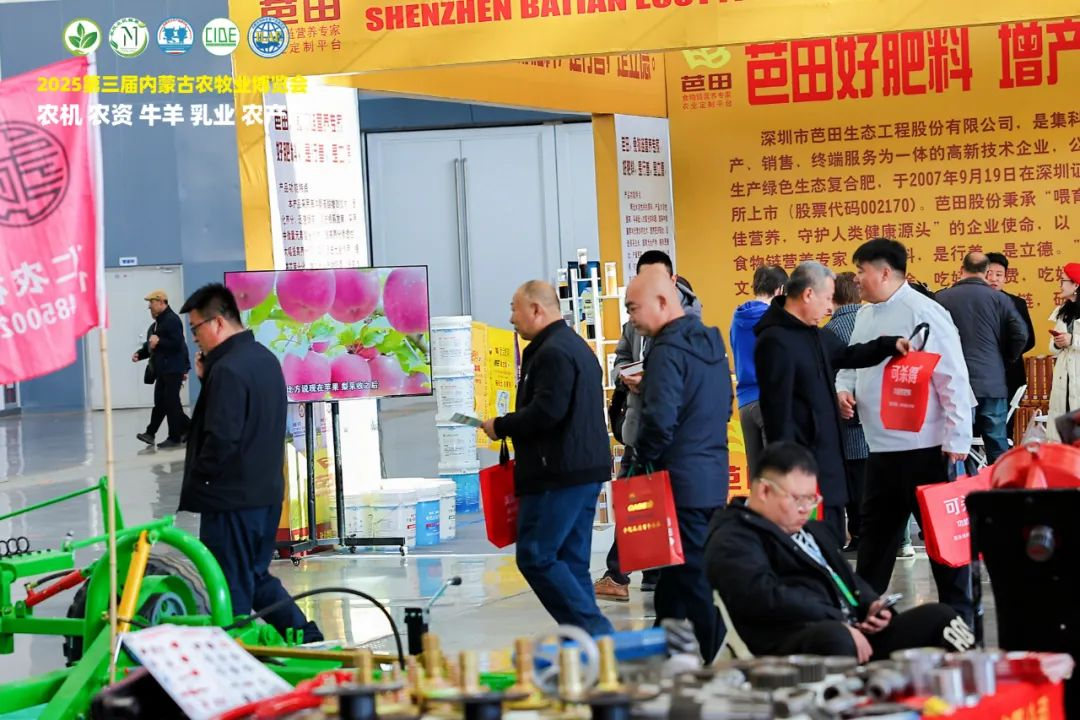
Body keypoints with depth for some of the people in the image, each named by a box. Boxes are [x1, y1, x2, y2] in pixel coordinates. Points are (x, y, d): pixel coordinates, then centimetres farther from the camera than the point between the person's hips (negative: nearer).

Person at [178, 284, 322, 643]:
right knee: (257, 578, 20)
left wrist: (195, 483, -11)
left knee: (231, 591, 1)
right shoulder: (265, 359, 11)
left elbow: (221, 438, -26)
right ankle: (308, 640, 16)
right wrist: (208, 379, 5)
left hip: (232, 498, -10)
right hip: (268, 493, 10)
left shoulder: (228, 370, -20)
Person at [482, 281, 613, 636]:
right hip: (586, 469, 11)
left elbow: (546, 412, -24)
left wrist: (500, 427, -10)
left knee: (535, 557, -8)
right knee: (572, 560, 12)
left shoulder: (552, 353, -14)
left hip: (559, 473, -11)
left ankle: (592, 630, -11)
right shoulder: (577, 346, 20)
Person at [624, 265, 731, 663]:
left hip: (680, 482, -9)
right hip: (714, 478, 9)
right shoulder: (710, 342, 12)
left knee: (690, 581, -3)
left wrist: (643, 458, -7)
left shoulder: (668, 351, -17)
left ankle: (705, 659, 0)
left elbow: (659, 421, -24)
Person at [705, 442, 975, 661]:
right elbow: (765, 597, -16)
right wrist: (841, 624, -20)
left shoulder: (811, 530, 28)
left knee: (937, 616, -4)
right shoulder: (733, 540, -1)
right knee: (834, 638, -40)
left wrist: (872, 606, 9)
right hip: (794, 648, -8)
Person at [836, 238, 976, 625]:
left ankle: (959, 616, 9)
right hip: (880, 446, 8)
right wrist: (844, 388, 3)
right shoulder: (865, 315, 12)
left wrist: (957, 439, -19)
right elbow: (852, 363, 26)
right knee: (875, 532, 16)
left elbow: (953, 378, -16)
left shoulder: (923, 313, -14)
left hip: (925, 447, -8)